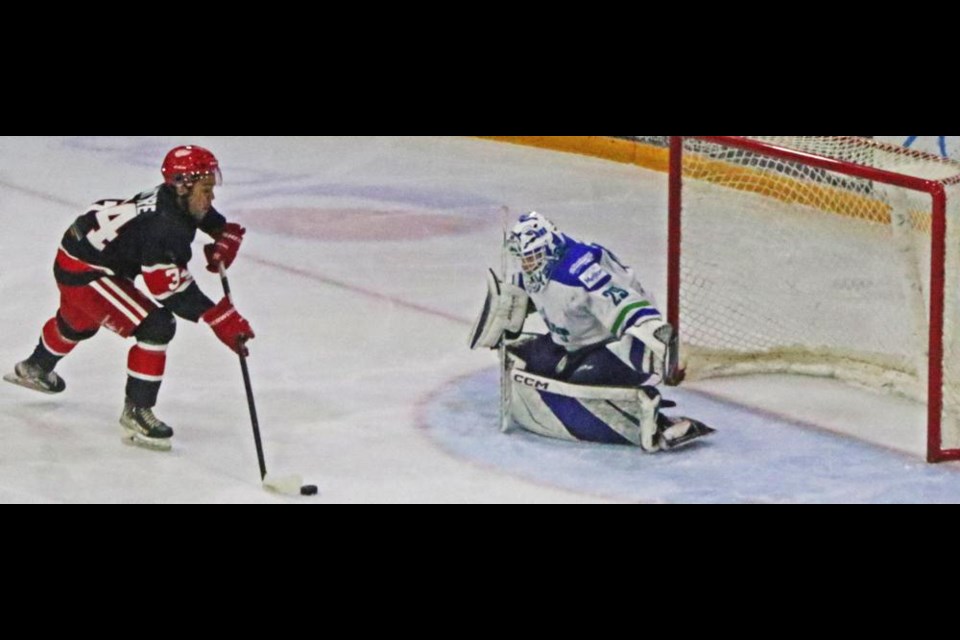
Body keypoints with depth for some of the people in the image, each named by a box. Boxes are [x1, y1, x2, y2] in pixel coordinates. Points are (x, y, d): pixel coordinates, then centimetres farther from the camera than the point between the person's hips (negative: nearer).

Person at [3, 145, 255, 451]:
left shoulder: (174, 199, -8)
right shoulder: (164, 226, -34)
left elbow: (219, 223, 10)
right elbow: (175, 293, -35)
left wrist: (226, 240, -12)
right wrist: (223, 320, -37)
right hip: (84, 270, -10)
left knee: (80, 321, 38)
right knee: (156, 327, -19)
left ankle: (35, 368, 67)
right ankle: (135, 414, -9)